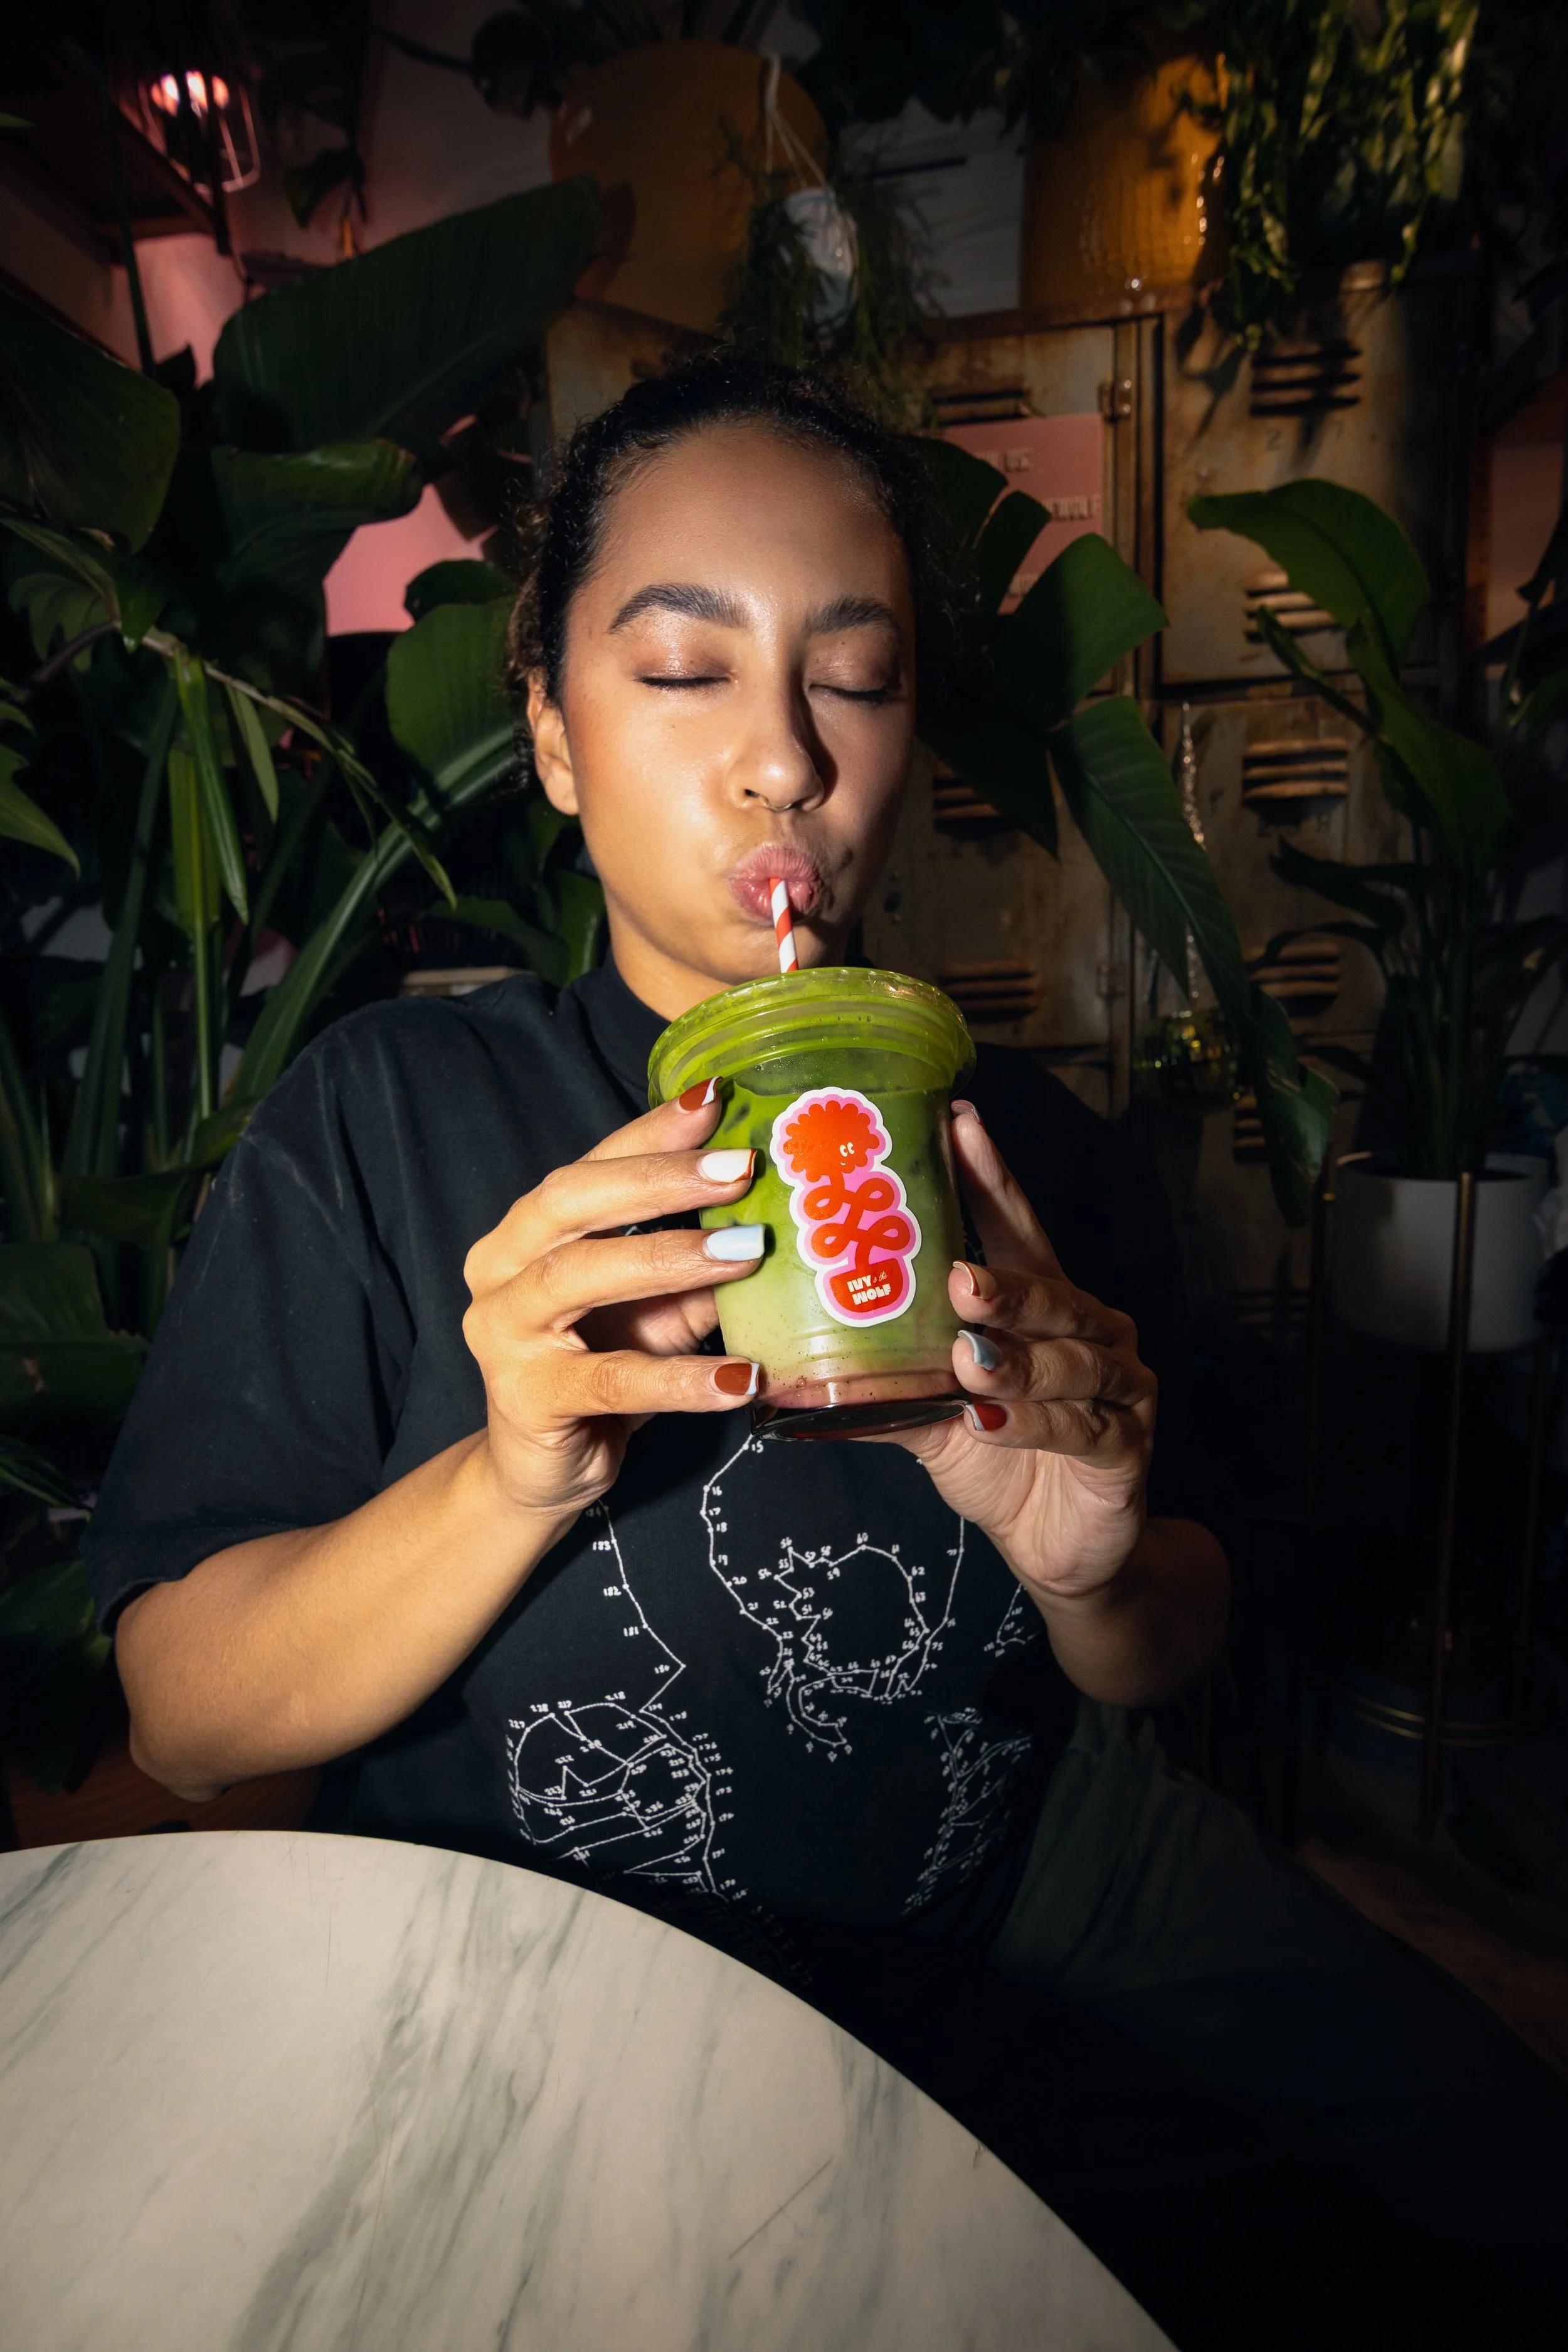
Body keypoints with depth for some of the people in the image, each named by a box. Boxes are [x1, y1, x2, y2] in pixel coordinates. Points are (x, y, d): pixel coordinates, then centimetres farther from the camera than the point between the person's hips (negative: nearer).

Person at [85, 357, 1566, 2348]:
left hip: (1028, 1910, 3)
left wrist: (1096, 1566, -19)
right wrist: (515, 1480, -28)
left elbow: (1166, 1664, 4)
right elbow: (185, 1721, -10)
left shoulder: (1030, 1143, -1)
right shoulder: (379, 1117, -8)